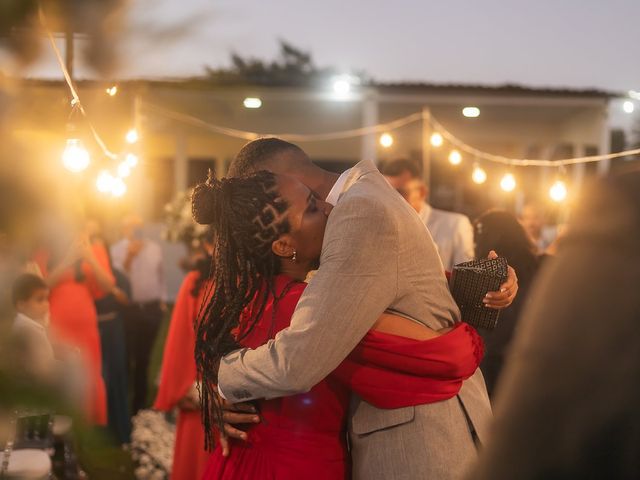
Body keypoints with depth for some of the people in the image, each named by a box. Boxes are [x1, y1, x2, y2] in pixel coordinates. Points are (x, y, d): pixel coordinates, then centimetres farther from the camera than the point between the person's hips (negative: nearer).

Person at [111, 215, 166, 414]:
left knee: (143, 357, 12)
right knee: (125, 356, -1)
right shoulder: (116, 250, -4)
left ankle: (140, 402, 23)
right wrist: (129, 257, -25)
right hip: (128, 309, -3)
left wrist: (162, 299, 13)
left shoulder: (154, 248, 6)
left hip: (151, 309, 3)